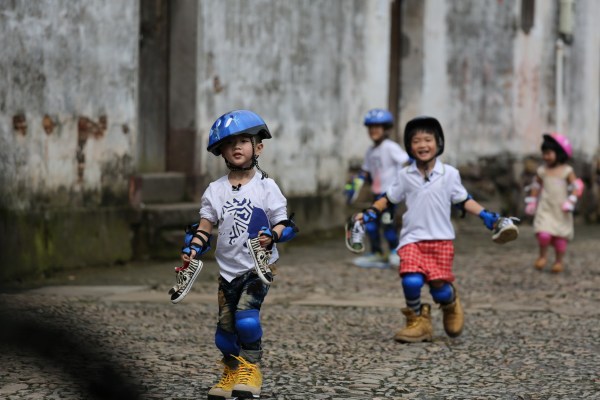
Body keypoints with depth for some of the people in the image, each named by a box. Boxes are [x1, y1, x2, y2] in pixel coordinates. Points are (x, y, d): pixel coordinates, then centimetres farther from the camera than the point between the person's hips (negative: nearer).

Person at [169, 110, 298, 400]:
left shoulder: (266, 187, -3)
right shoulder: (215, 190, 6)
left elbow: (284, 224, -4)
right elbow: (205, 226, 7)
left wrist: (272, 236, -25)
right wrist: (192, 250, -9)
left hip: (258, 267, -4)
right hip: (227, 269, 4)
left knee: (246, 316, -22)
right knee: (226, 327, 6)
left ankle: (251, 369, -2)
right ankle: (232, 372, 28)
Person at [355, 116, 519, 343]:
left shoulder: (449, 174, 2)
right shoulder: (405, 176, 4)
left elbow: (463, 201, 8)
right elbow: (388, 199, 14)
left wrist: (489, 217, 0)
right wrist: (368, 215, 3)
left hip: (441, 239, 0)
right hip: (412, 238, 0)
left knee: (439, 288, -6)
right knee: (411, 281, -20)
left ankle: (451, 303, 32)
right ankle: (417, 320, 6)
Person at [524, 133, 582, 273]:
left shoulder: (567, 171, -6)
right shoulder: (542, 171, 1)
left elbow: (576, 186, -6)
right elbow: (536, 187, 12)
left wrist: (571, 201, -16)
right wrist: (531, 202, 13)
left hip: (561, 211, -1)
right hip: (545, 209, 1)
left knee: (560, 236, 6)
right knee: (543, 234, -16)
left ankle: (559, 261, 26)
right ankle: (543, 256, 10)